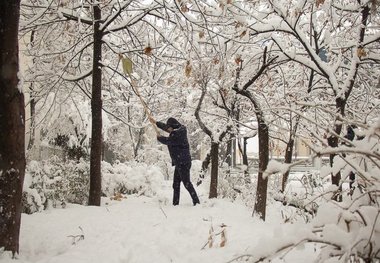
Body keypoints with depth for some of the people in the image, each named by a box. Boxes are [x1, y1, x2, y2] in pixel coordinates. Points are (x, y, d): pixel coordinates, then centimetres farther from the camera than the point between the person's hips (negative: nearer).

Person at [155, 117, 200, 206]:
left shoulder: (177, 134, -19)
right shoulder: (180, 130, 11)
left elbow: (167, 141, -6)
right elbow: (166, 127, 25)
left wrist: (158, 137, 13)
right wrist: (156, 123, 33)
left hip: (183, 163, -10)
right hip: (180, 163, 10)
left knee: (186, 183, -9)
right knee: (176, 184, 14)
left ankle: (196, 202, -7)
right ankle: (175, 203, 20)